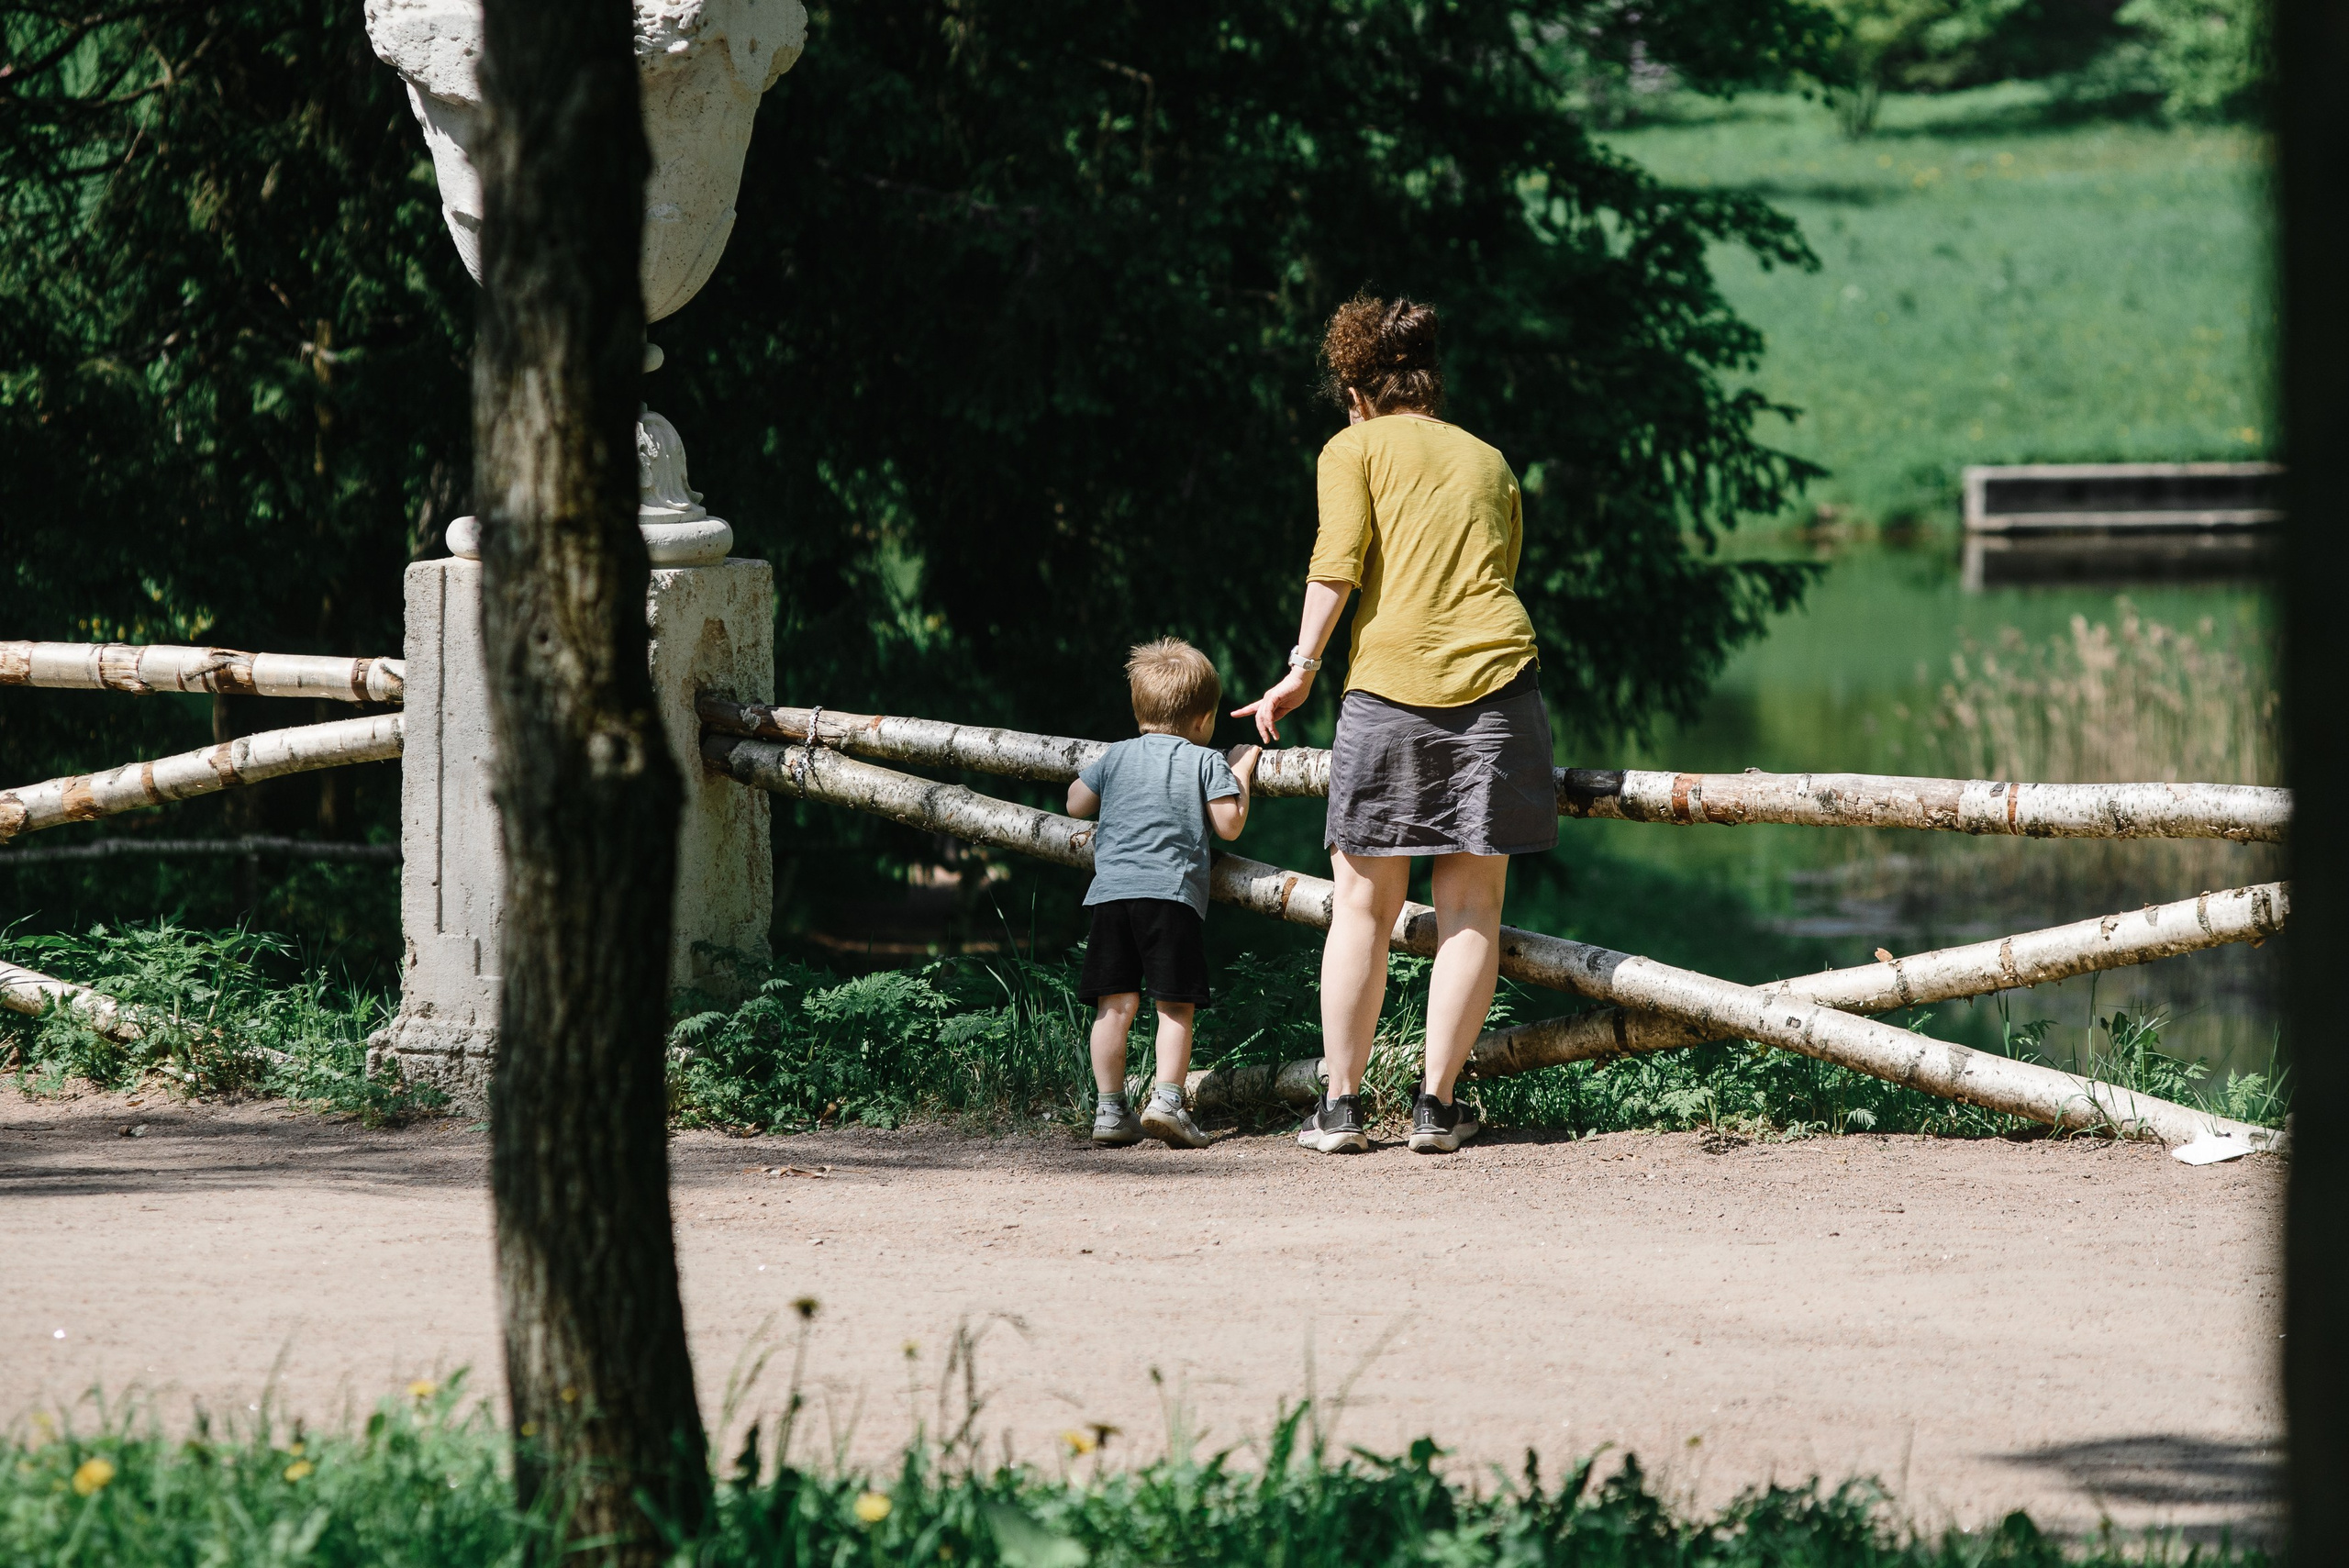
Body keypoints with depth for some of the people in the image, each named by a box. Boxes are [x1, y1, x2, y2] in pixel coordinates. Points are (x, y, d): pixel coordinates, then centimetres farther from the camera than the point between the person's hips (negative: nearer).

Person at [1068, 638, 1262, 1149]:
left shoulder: (1116, 757, 15)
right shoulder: (1208, 762, 5)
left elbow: (1075, 804, 25)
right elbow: (1229, 825, 3)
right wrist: (1240, 774, 17)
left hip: (1112, 890, 3)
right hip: (1174, 891, -3)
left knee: (1115, 1004, 3)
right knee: (1176, 1006, 0)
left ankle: (1110, 1108, 1)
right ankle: (1166, 1100, -12)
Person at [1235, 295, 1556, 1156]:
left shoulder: (1354, 448, 9)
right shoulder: (1488, 461, 22)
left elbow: (1338, 559, -6)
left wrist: (1302, 667, -3)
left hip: (1392, 676, -3)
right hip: (1499, 668, 3)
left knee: (1364, 904, 5)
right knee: (1471, 905, 4)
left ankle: (1340, 1104, 6)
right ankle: (1438, 1105, 1)